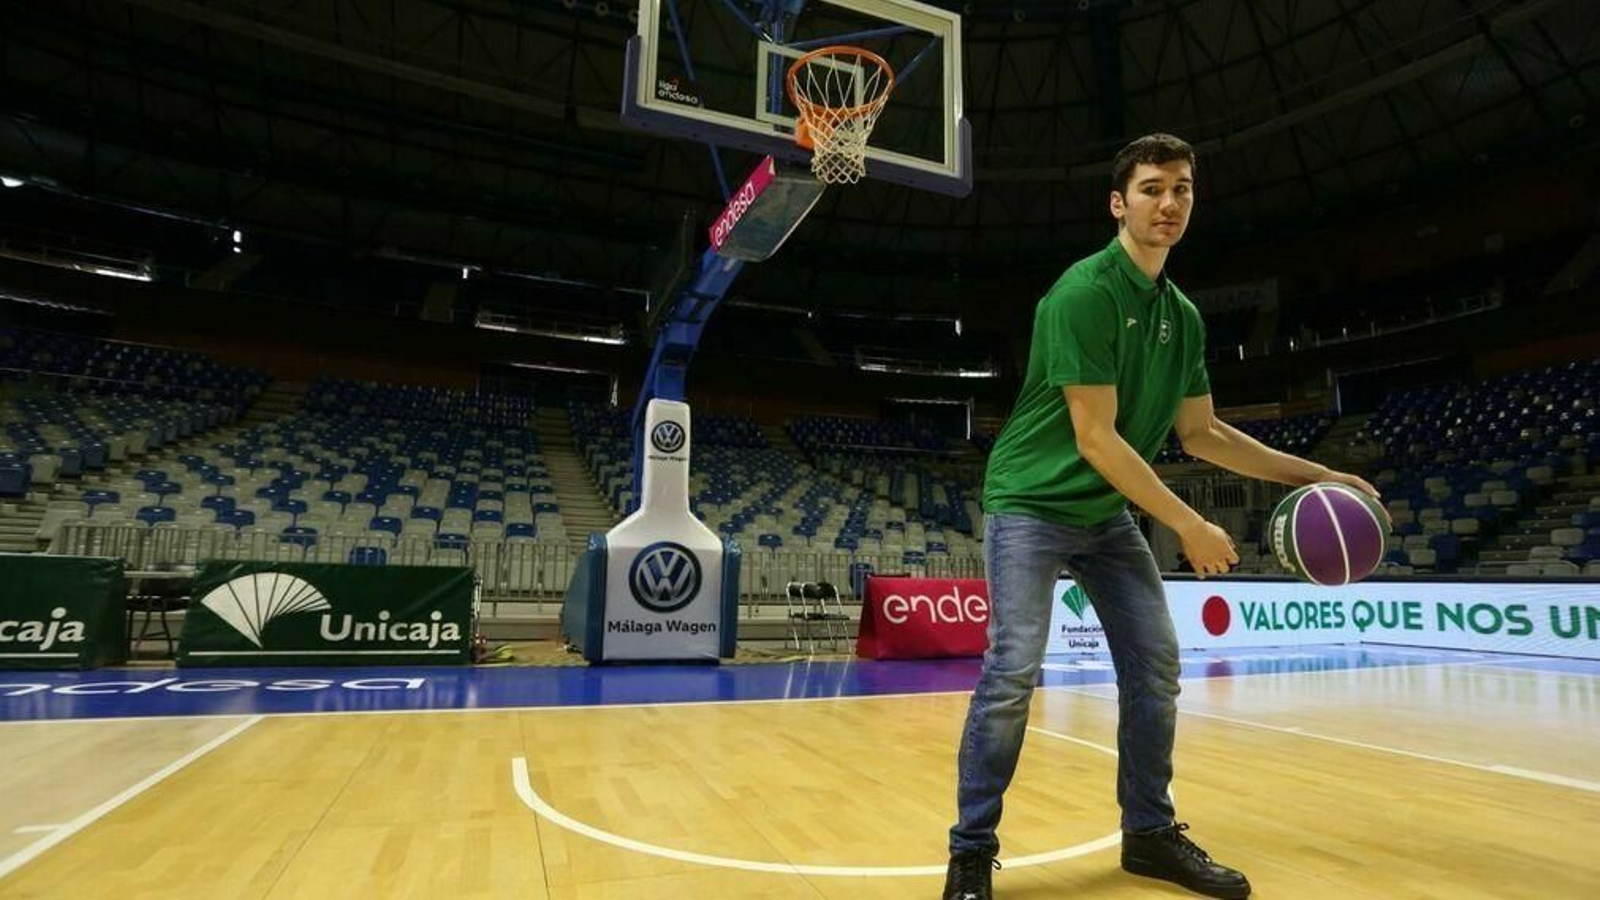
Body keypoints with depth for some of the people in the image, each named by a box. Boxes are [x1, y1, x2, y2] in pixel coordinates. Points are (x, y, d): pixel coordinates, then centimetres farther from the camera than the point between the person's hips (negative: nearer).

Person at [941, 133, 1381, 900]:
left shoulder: (1184, 316, 7)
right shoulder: (1084, 292, -18)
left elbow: (1201, 432, 14)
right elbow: (1095, 439, -22)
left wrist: (1313, 475, 11)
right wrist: (1188, 525, -17)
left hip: (1108, 513, 8)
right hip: (1032, 499, -8)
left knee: (1155, 664, 7)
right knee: (1013, 670, -13)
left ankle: (1150, 833, 24)